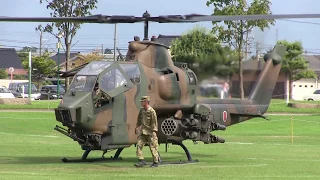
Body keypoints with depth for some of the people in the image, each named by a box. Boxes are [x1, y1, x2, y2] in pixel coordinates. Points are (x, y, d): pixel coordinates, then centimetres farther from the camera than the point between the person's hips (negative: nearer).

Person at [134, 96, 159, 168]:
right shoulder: (141, 110, 10)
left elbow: (154, 122, -13)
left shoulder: (151, 111, -11)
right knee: (139, 145, -6)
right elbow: (139, 120, 21)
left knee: (153, 147, 0)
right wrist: (137, 128, 19)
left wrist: (154, 131, -16)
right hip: (142, 132, 7)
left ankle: (155, 162, 10)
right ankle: (142, 161, -6)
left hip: (150, 132, -7)